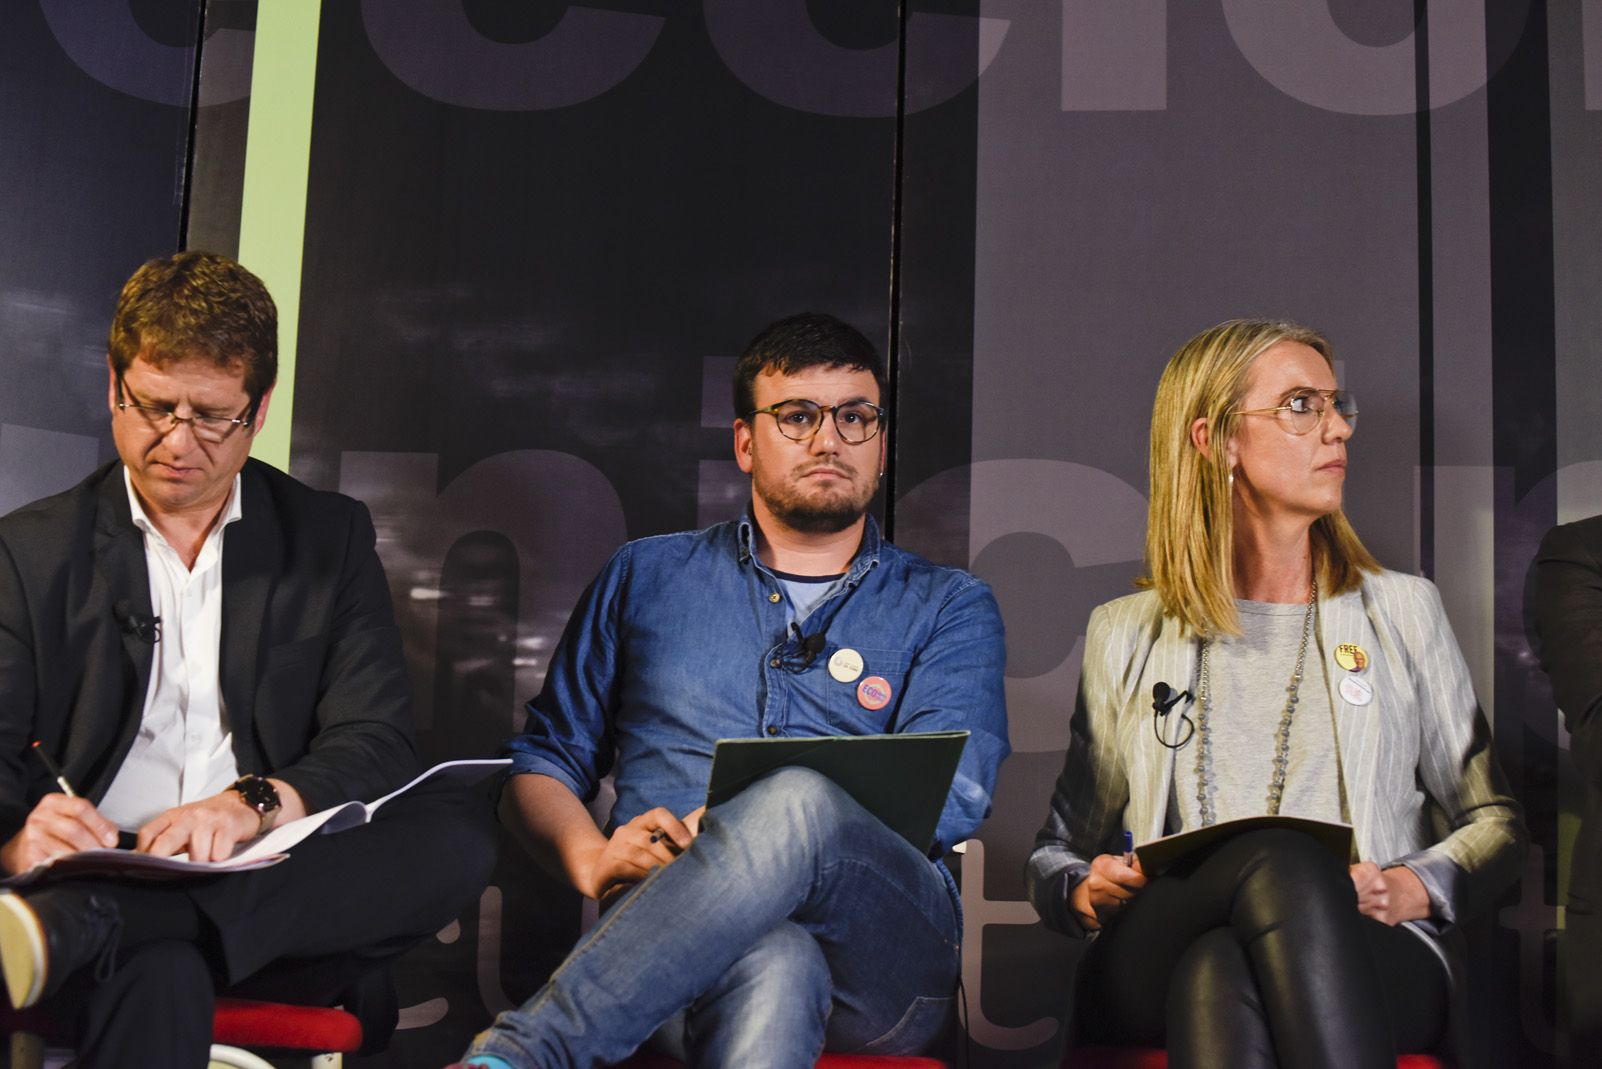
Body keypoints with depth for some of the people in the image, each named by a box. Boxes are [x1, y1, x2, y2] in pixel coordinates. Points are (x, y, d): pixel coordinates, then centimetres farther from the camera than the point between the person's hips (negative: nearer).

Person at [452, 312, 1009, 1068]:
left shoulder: (949, 608, 18)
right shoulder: (646, 578, 22)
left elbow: (947, 797, 0)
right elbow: (542, 762, 21)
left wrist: (759, 835, -15)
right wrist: (592, 858, -4)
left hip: (885, 952, 1)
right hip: (665, 933, 0)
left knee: (798, 803, -37)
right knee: (769, 962, -40)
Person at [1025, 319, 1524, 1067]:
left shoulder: (1402, 611, 19)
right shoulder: (1125, 634, 18)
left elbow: (1495, 818, 19)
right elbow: (1056, 851, 20)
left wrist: (1410, 891, -4)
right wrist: (1088, 893, -5)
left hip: (1366, 962, 0)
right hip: (1154, 970, 0)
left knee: (1221, 972, -38)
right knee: (1280, 857, -37)